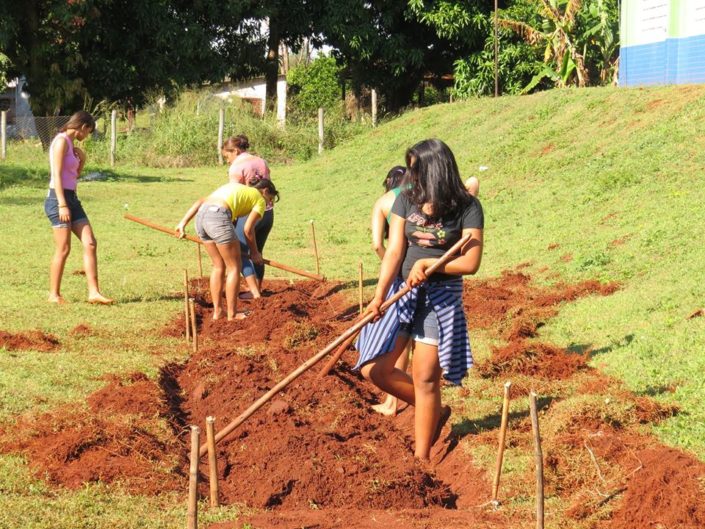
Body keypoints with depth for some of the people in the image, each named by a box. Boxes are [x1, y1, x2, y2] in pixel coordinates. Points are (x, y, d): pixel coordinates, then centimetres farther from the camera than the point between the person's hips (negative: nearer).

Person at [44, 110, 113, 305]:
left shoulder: (70, 144, 18)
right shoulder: (61, 141, -9)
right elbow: (57, 175, -17)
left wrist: (82, 160, 9)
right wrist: (62, 205, -21)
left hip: (71, 199, 9)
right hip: (59, 199, -9)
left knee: (90, 243, 0)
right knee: (63, 249, -5)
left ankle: (94, 292, -1)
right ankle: (54, 295, 5)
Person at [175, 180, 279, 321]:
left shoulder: (236, 188, 34)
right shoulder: (260, 200, 15)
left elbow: (200, 202, 23)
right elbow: (248, 229, 4)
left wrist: (183, 222, 18)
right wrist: (254, 252, 19)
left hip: (201, 215, 7)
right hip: (218, 217, -7)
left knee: (218, 265, 21)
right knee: (234, 267, 8)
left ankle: (217, 311, 24)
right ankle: (232, 314, 11)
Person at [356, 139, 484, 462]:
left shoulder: (467, 208, -9)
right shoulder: (406, 200, 2)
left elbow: (471, 263, -12)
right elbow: (394, 251, -5)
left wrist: (427, 263, -20)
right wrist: (379, 296, -16)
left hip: (442, 298, -4)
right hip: (402, 292, 5)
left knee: (425, 379, -4)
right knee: (374, 368, -1)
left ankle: (421, 458, 7)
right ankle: (433, 412, 21)